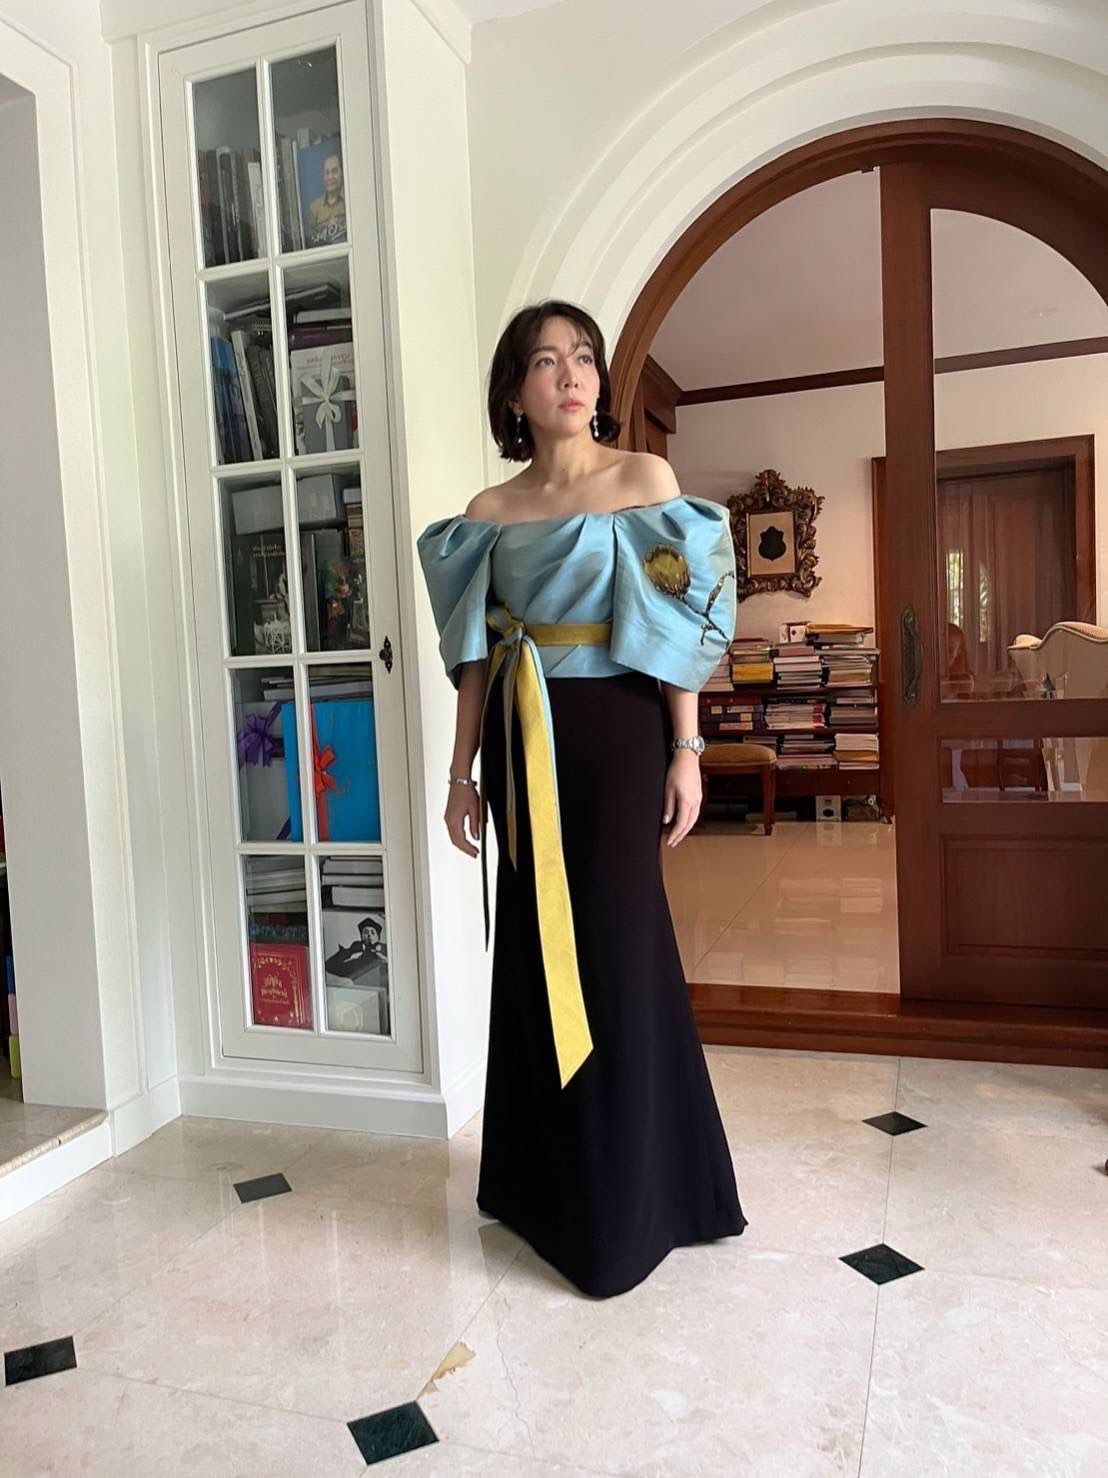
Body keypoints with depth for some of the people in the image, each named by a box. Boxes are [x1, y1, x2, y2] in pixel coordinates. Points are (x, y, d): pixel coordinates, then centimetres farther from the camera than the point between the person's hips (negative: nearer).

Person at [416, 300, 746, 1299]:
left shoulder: (645, 479, 2)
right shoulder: (489, 513, 10)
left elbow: (680, 625, -1)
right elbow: (475, 657, 9)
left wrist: (686, 751, -7)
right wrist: (463, 772, 7)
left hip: (616, 734, -3)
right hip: (523, 743, 4)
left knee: (615, 953, 0)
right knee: (535, 952, 10)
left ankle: (624, 1207, 18)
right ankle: (547, 1179, 30)